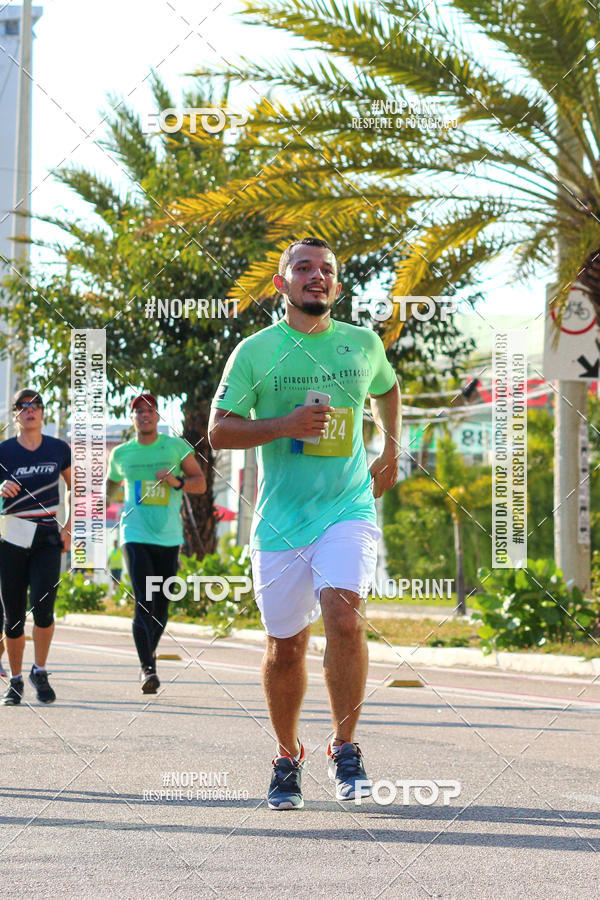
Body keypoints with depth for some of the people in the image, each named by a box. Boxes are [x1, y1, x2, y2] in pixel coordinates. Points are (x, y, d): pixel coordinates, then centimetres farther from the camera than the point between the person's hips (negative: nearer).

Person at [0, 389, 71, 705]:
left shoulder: (59, 450, 4)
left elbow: (75, 488, 17)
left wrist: (68, 527, 8)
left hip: (48, 539, 0)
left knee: (43, 608, -14)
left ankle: (39, 672, 6)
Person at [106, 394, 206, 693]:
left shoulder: (177, 447, 6)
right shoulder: (121, 454, 9)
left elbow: (200, 483, 5)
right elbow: (111, 483, 28)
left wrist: (178, 482, -13)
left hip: (168, 537, 1)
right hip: (136, 536, -1)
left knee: (161, 605, 7)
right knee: (144, 603, -15)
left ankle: (150, 651, 33)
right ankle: (148, 669, -19)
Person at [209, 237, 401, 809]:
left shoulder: (363, 345, 7)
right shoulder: (255, 351, -1)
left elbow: (386, 388, 30)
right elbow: (218, 431, -2)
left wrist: (391, 450, 21)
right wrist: (283, 426, -16)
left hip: (348, 510, 0)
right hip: (280, 519, 0)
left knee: (344, 617, -22)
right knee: (285, 645, 6)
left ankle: (344, 747, -7)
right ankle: (287, 756, 27)